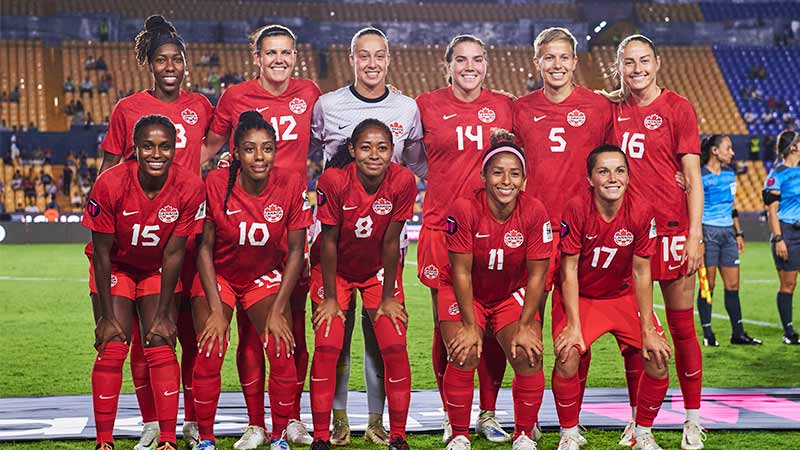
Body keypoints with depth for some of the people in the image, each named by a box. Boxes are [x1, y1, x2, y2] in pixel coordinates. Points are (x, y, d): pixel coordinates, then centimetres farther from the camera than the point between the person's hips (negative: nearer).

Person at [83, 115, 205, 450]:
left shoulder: (190, 187, -24)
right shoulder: (110, 184, -28)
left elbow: (174, 253, -16)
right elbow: (102, 253, -18)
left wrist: (164, 315, -13)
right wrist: (107, 316, -16)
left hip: (158, 269, 1)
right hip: (115, 267, -1)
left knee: (161, 348, -8)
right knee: (112, 349, -10)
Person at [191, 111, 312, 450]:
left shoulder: (291, 186, -18)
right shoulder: (215, 184, -21)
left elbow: (295, 251, -9)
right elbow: (204, 248, -11)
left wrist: (277, 311, -12)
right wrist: (216, 311, -15)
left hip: (267, 276, 1)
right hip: (217, 276, -1)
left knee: (282, 353, -14)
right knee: (210, 354, -15)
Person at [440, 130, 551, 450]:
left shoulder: (535, 212, -18)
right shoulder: (465, 209, -23)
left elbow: (537, 275, -13)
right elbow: (461, 273, -18)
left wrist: (525, 327, -16)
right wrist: (470, 326, -19)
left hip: (513, 294, 2)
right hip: (465, 294, -1)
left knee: (528, 356, -18)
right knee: (465, 355, -22)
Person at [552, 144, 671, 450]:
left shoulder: (641, 213, -16)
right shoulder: (576, 209, -23)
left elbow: (641, 273, -9)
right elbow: (569, 270, -17)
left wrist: (648, 330, -11)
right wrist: (573, 326, -21)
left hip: (622, 295, 3)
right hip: (578, 297, -2)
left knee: (658, 357, -11)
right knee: (567, 355, -25)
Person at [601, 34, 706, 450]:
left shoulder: (678, 108, -2)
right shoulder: (611, 109, 8)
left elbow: (693, 177, -4)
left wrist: (695, 235, -10)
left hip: (671, 226, -3)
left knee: (681, 326, 2)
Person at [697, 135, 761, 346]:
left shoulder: (729, 174, 13)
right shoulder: (700, 176, -8)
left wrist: (739, 233, 19)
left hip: (728, 233, 7)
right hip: (708, 232, -7)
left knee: (733, 285, 6)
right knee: (707, 286, -2)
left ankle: (738, 333, 12)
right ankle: (708, 334, 6)